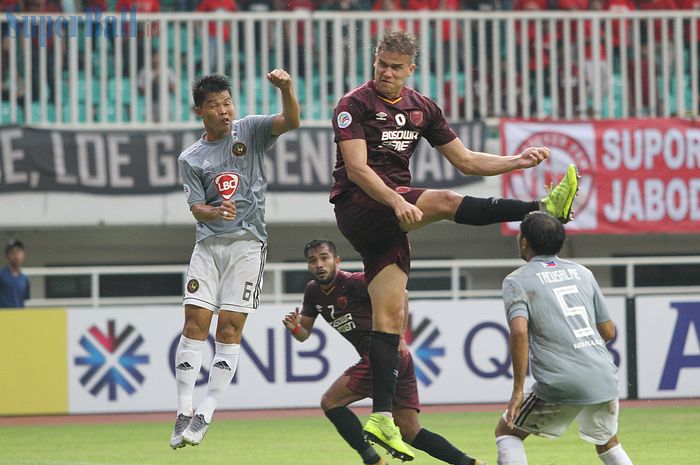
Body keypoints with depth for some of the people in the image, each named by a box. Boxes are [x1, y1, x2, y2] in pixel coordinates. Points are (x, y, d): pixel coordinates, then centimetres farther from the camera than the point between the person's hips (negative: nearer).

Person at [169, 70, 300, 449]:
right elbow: (196, 208, 0)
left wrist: (286, 89, -30)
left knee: (230, 329, -5)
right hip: (208, 244, 2)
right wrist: (215, 212, -23)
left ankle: (205, 415, -4)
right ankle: (184, 413, -3)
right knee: (194, 324, -7)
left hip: (247, 243, -2)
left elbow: (291, 122, -11)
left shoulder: (249, 130, 5)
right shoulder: (190, 158, 7)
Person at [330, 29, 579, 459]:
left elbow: (465, 160, 18)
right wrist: (395, 201, -30)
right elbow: (356, 169, -16)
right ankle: (545, 210, -25)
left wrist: (518, 161, 4)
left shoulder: (422, 108, 15)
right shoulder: (355, 105, -5)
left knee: (390, 315, -2)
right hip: (359, 208, -6)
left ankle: (381, 418, -6)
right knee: (444, 201, -27)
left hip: (392, 215, 6)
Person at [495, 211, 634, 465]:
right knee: (607, 443, 28)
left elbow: (519, 331, -15)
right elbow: (608, 332, 19)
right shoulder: (582, 273, 18)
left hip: (561, 386, -5)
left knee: (506, 431, 14)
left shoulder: (517, 280, 2)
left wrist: (518, 389, -13)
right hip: (605, 382, 5)